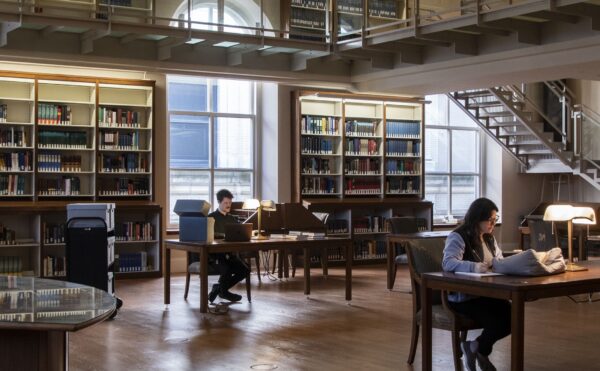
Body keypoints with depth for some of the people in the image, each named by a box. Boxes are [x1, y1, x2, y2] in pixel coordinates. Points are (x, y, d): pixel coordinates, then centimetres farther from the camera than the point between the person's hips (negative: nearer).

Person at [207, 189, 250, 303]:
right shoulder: (212, 217, 1)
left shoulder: (232, 219, 19)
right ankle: (223, 291, 3)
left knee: (245, 270, -17)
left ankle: (219, 288, 4)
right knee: (227, 271, -32)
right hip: (215, 252, -6)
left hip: (230, 252, 6)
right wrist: (224, 235, -24)